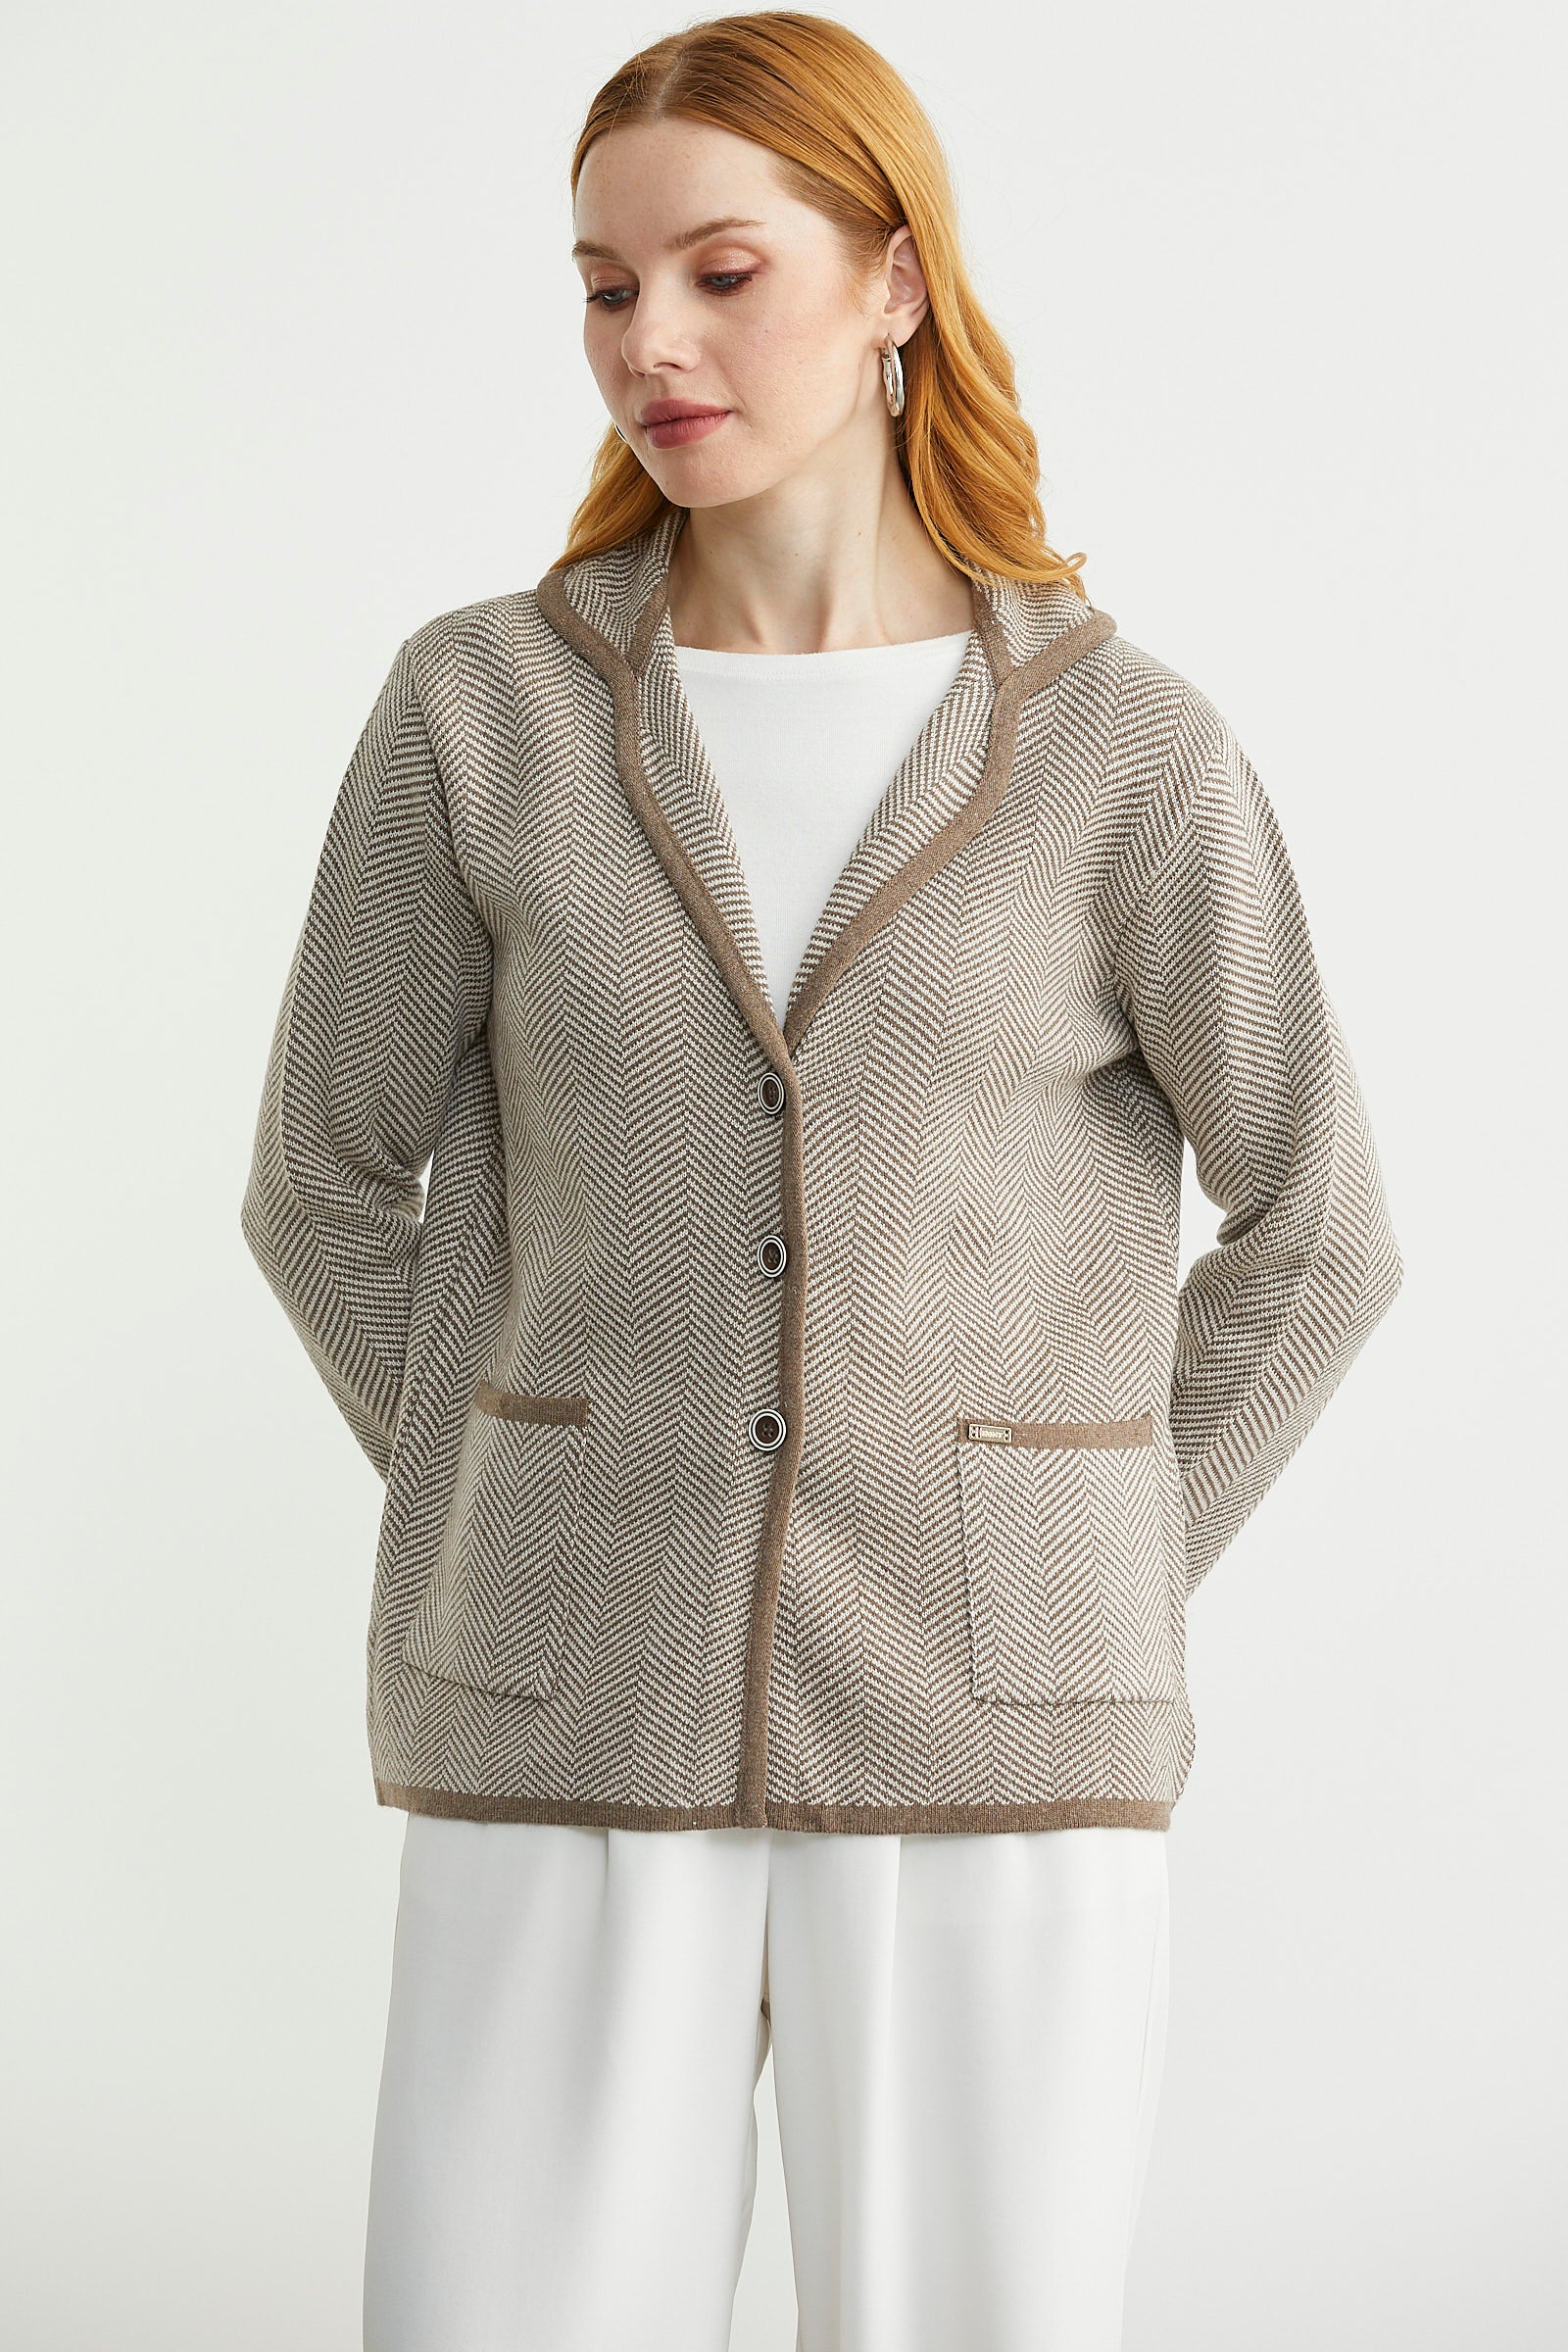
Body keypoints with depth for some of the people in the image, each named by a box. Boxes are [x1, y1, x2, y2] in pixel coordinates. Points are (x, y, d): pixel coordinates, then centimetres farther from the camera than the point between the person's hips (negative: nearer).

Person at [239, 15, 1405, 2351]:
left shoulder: (1130, 751, -3)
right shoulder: (479, 711, 0)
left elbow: (1313, 1235, 6)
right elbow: (329, 1191, 9)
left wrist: (1067, 1616, 6)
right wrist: (550, 1563, 6)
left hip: (978, 1748, 0)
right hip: (586, 1735, 1)